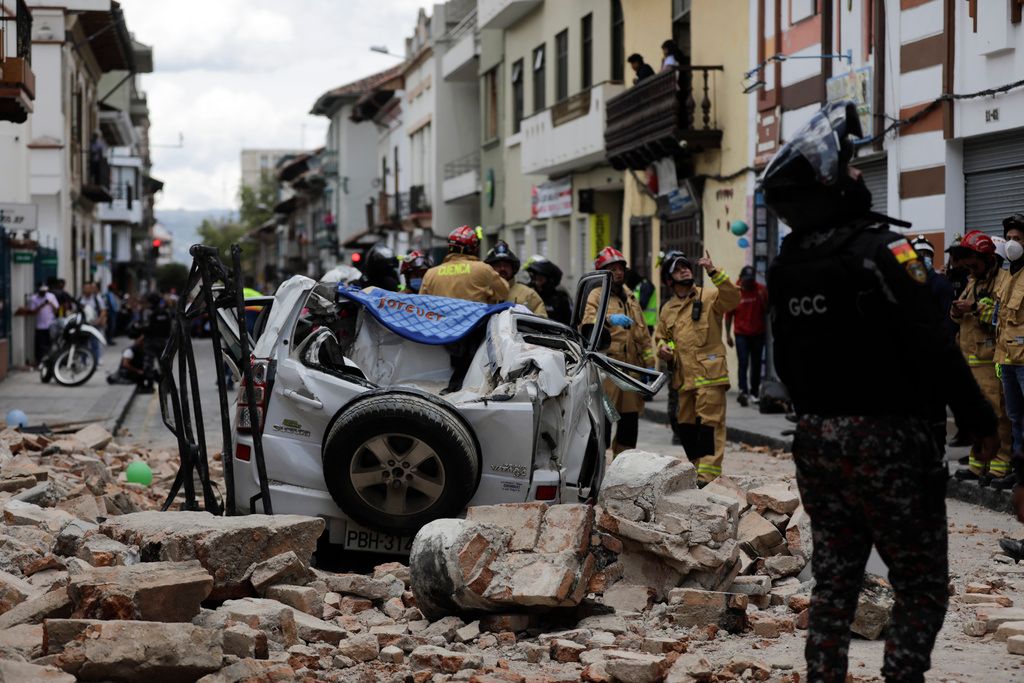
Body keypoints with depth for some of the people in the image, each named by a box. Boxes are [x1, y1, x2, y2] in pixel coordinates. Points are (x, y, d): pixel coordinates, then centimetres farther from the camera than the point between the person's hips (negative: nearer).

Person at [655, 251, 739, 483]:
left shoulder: (709, 297, 1)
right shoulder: (668, 309, 18)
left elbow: (733, 298, -18)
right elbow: (661, 336, 31)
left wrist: (713, 272, -24)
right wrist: (663, 347, 7)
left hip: (709, 374, -6)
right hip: (684, 376, 6)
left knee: (710, 424, -12)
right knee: (686, 426, 10)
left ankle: (708, 475, -16)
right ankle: (697, 469, 22)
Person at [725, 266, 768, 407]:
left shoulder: (761, 289, -1)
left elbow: (767, 310, 1)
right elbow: (728, 314, 2)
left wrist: (763, 299, -18)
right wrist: (728, 334, 2)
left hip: (758, 334, 2)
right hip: (741, 334, -2)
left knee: (756, 364, 9)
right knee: (743, 363, -14)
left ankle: (754, 392, 19)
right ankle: (743, 391, -25)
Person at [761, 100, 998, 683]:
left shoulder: (787, 268, 7)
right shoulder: (881, 251, -17)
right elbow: (932, 347, -18)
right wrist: (980, 420, -10)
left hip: (816, 439, 7)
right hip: (886, 440, -7)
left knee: (834, 581, 14)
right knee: (923, 588, 1)